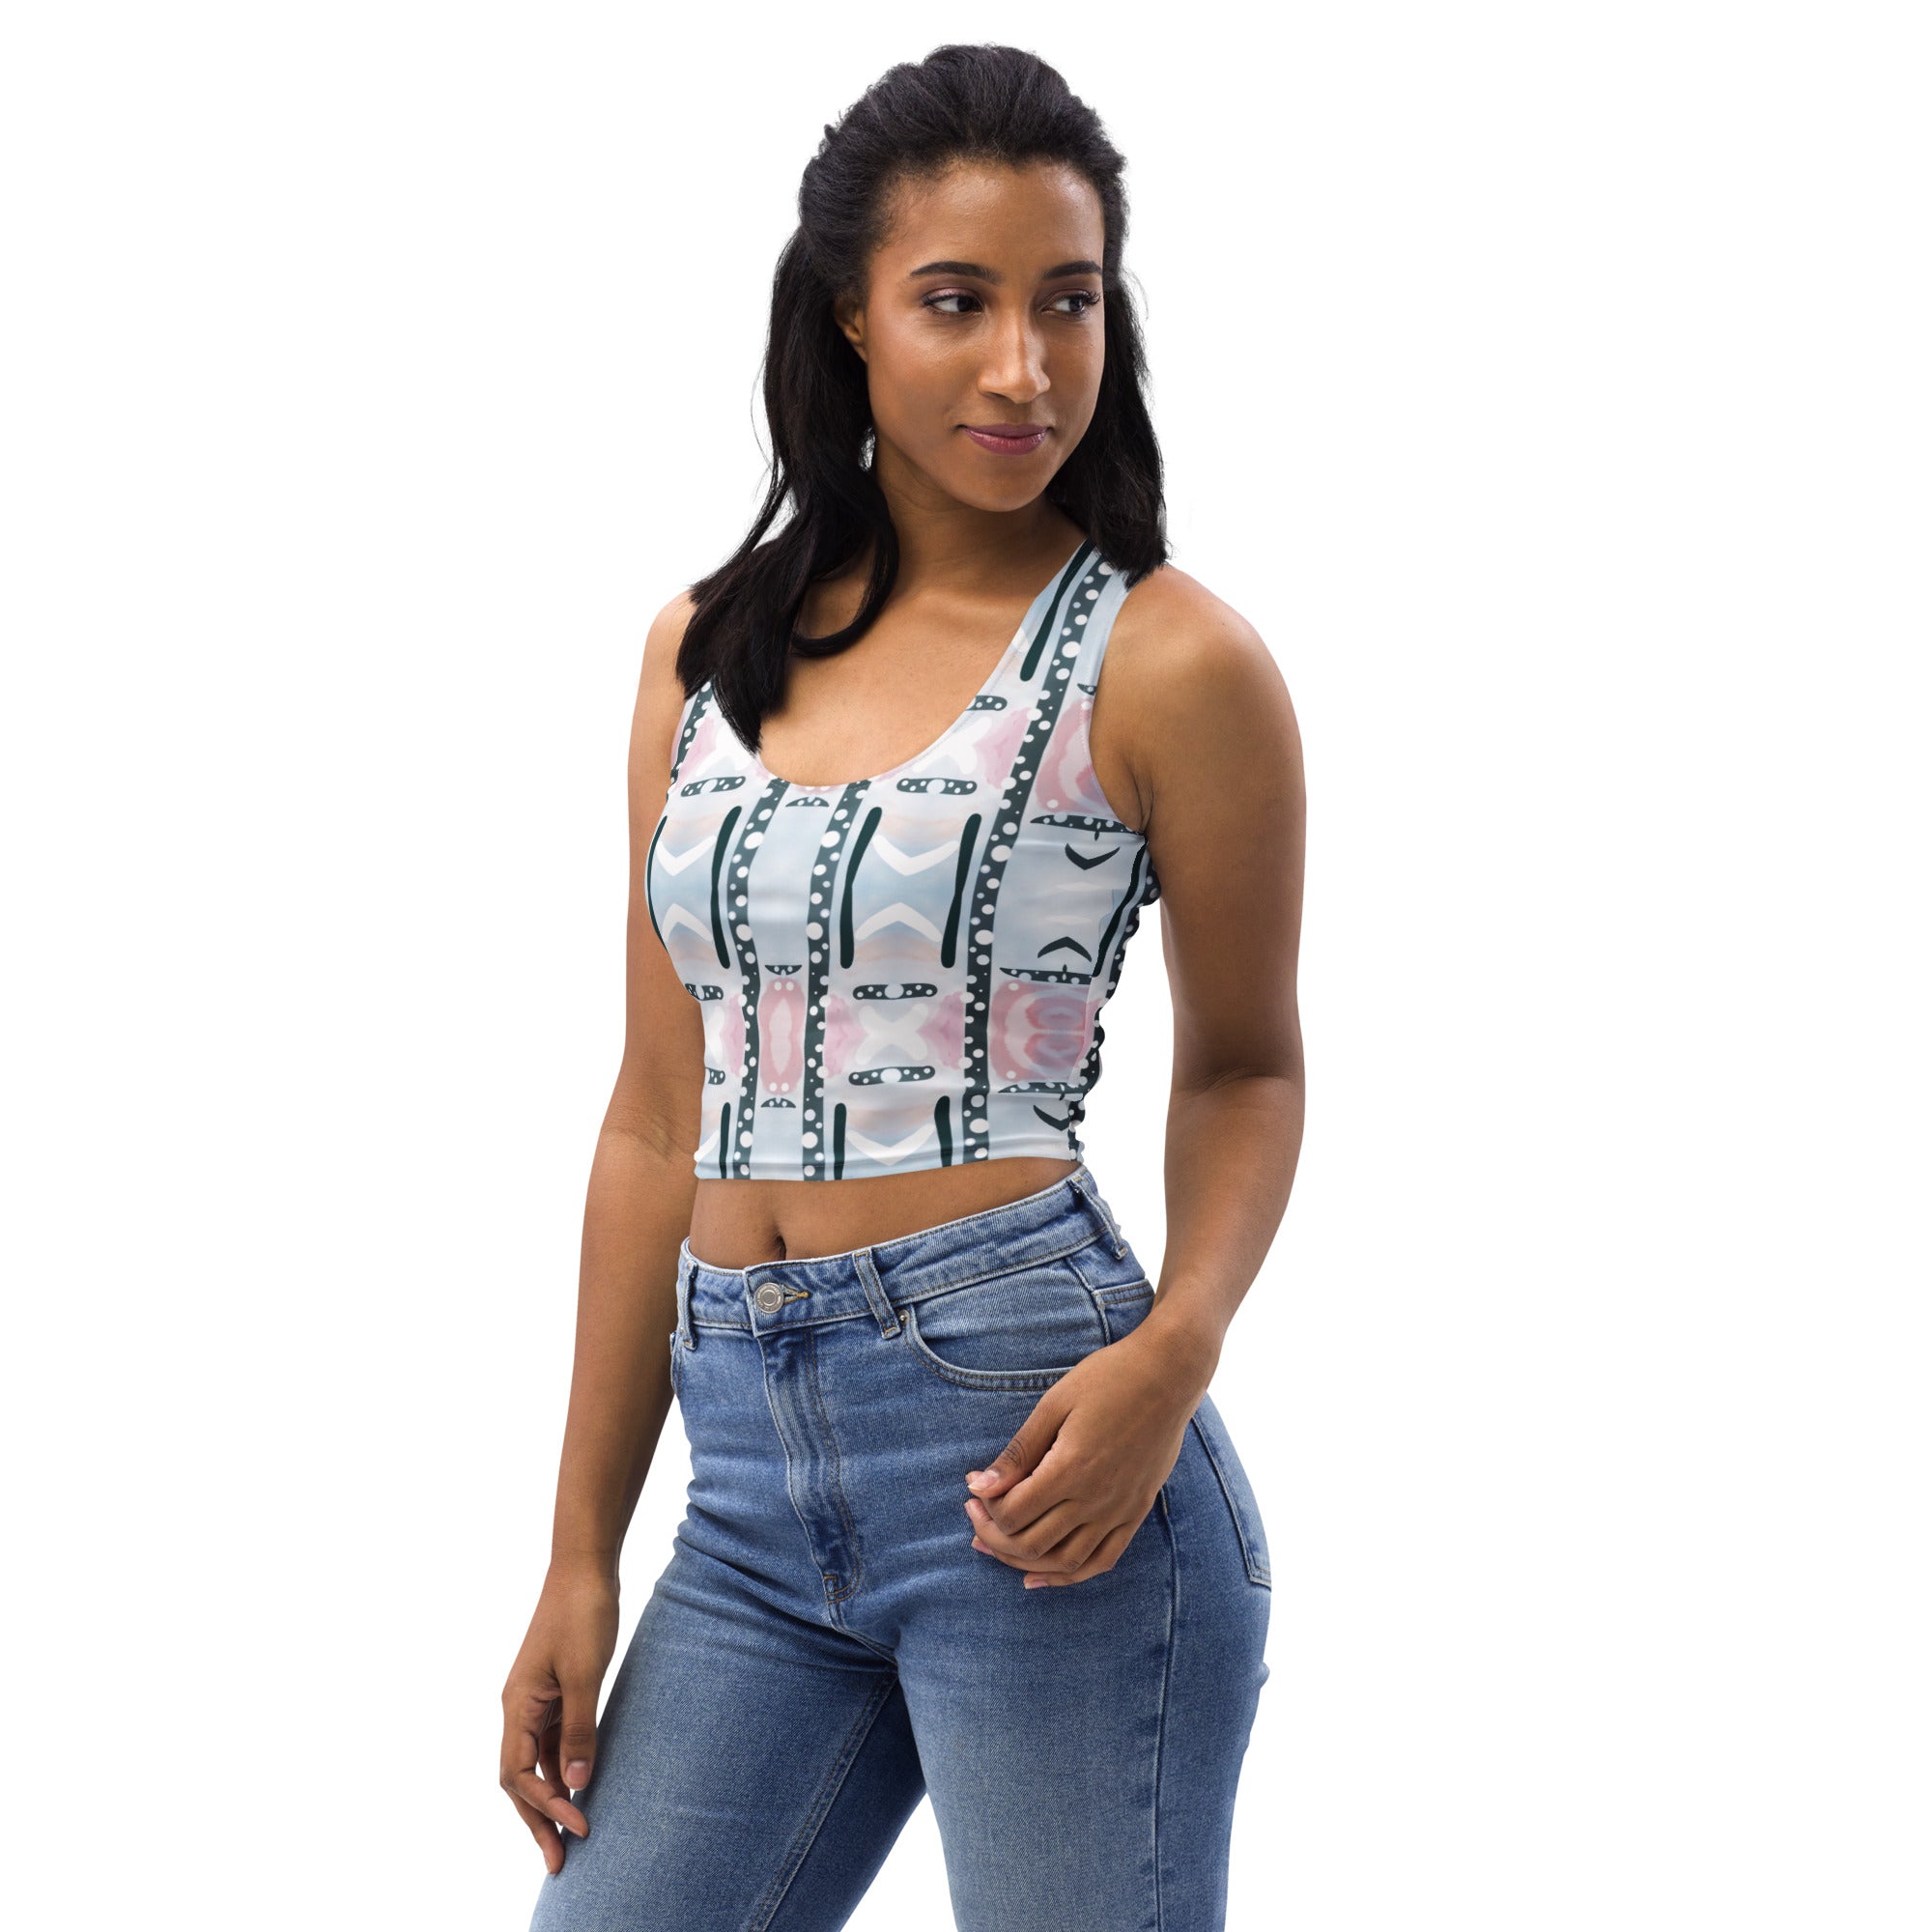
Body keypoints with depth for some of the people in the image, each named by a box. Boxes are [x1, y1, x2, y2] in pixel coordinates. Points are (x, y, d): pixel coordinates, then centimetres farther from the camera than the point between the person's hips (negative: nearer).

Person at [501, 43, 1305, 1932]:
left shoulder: (1166, 663, -3)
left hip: (1023, 1444, -4)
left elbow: (1243, 1065, 8)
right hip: (756, 1488, 5)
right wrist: (580, 1559, 13)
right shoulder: (704, 652, 11)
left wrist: (1171, 1356, -12)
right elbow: (662, 1122, 14)